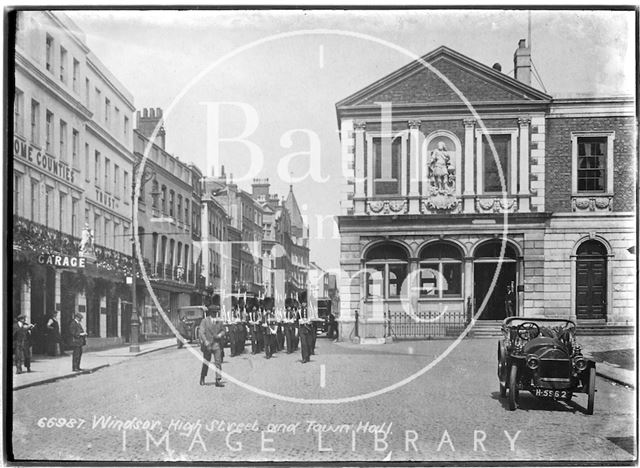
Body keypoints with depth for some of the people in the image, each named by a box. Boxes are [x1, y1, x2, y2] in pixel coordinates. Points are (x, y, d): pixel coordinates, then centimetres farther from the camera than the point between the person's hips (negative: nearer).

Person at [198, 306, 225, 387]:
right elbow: (201, 332, -9)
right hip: (207, 344, -2)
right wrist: (205, 341, -23)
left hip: (217, 344, 2)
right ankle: (202, 379, 27)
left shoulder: (219, 321, 10)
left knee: (218, 362, -7)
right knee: (206, 362, 7)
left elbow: (223, 330, 18)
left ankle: (218, 380, -7)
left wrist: (220, 334, -5)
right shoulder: (204, 321, -2)